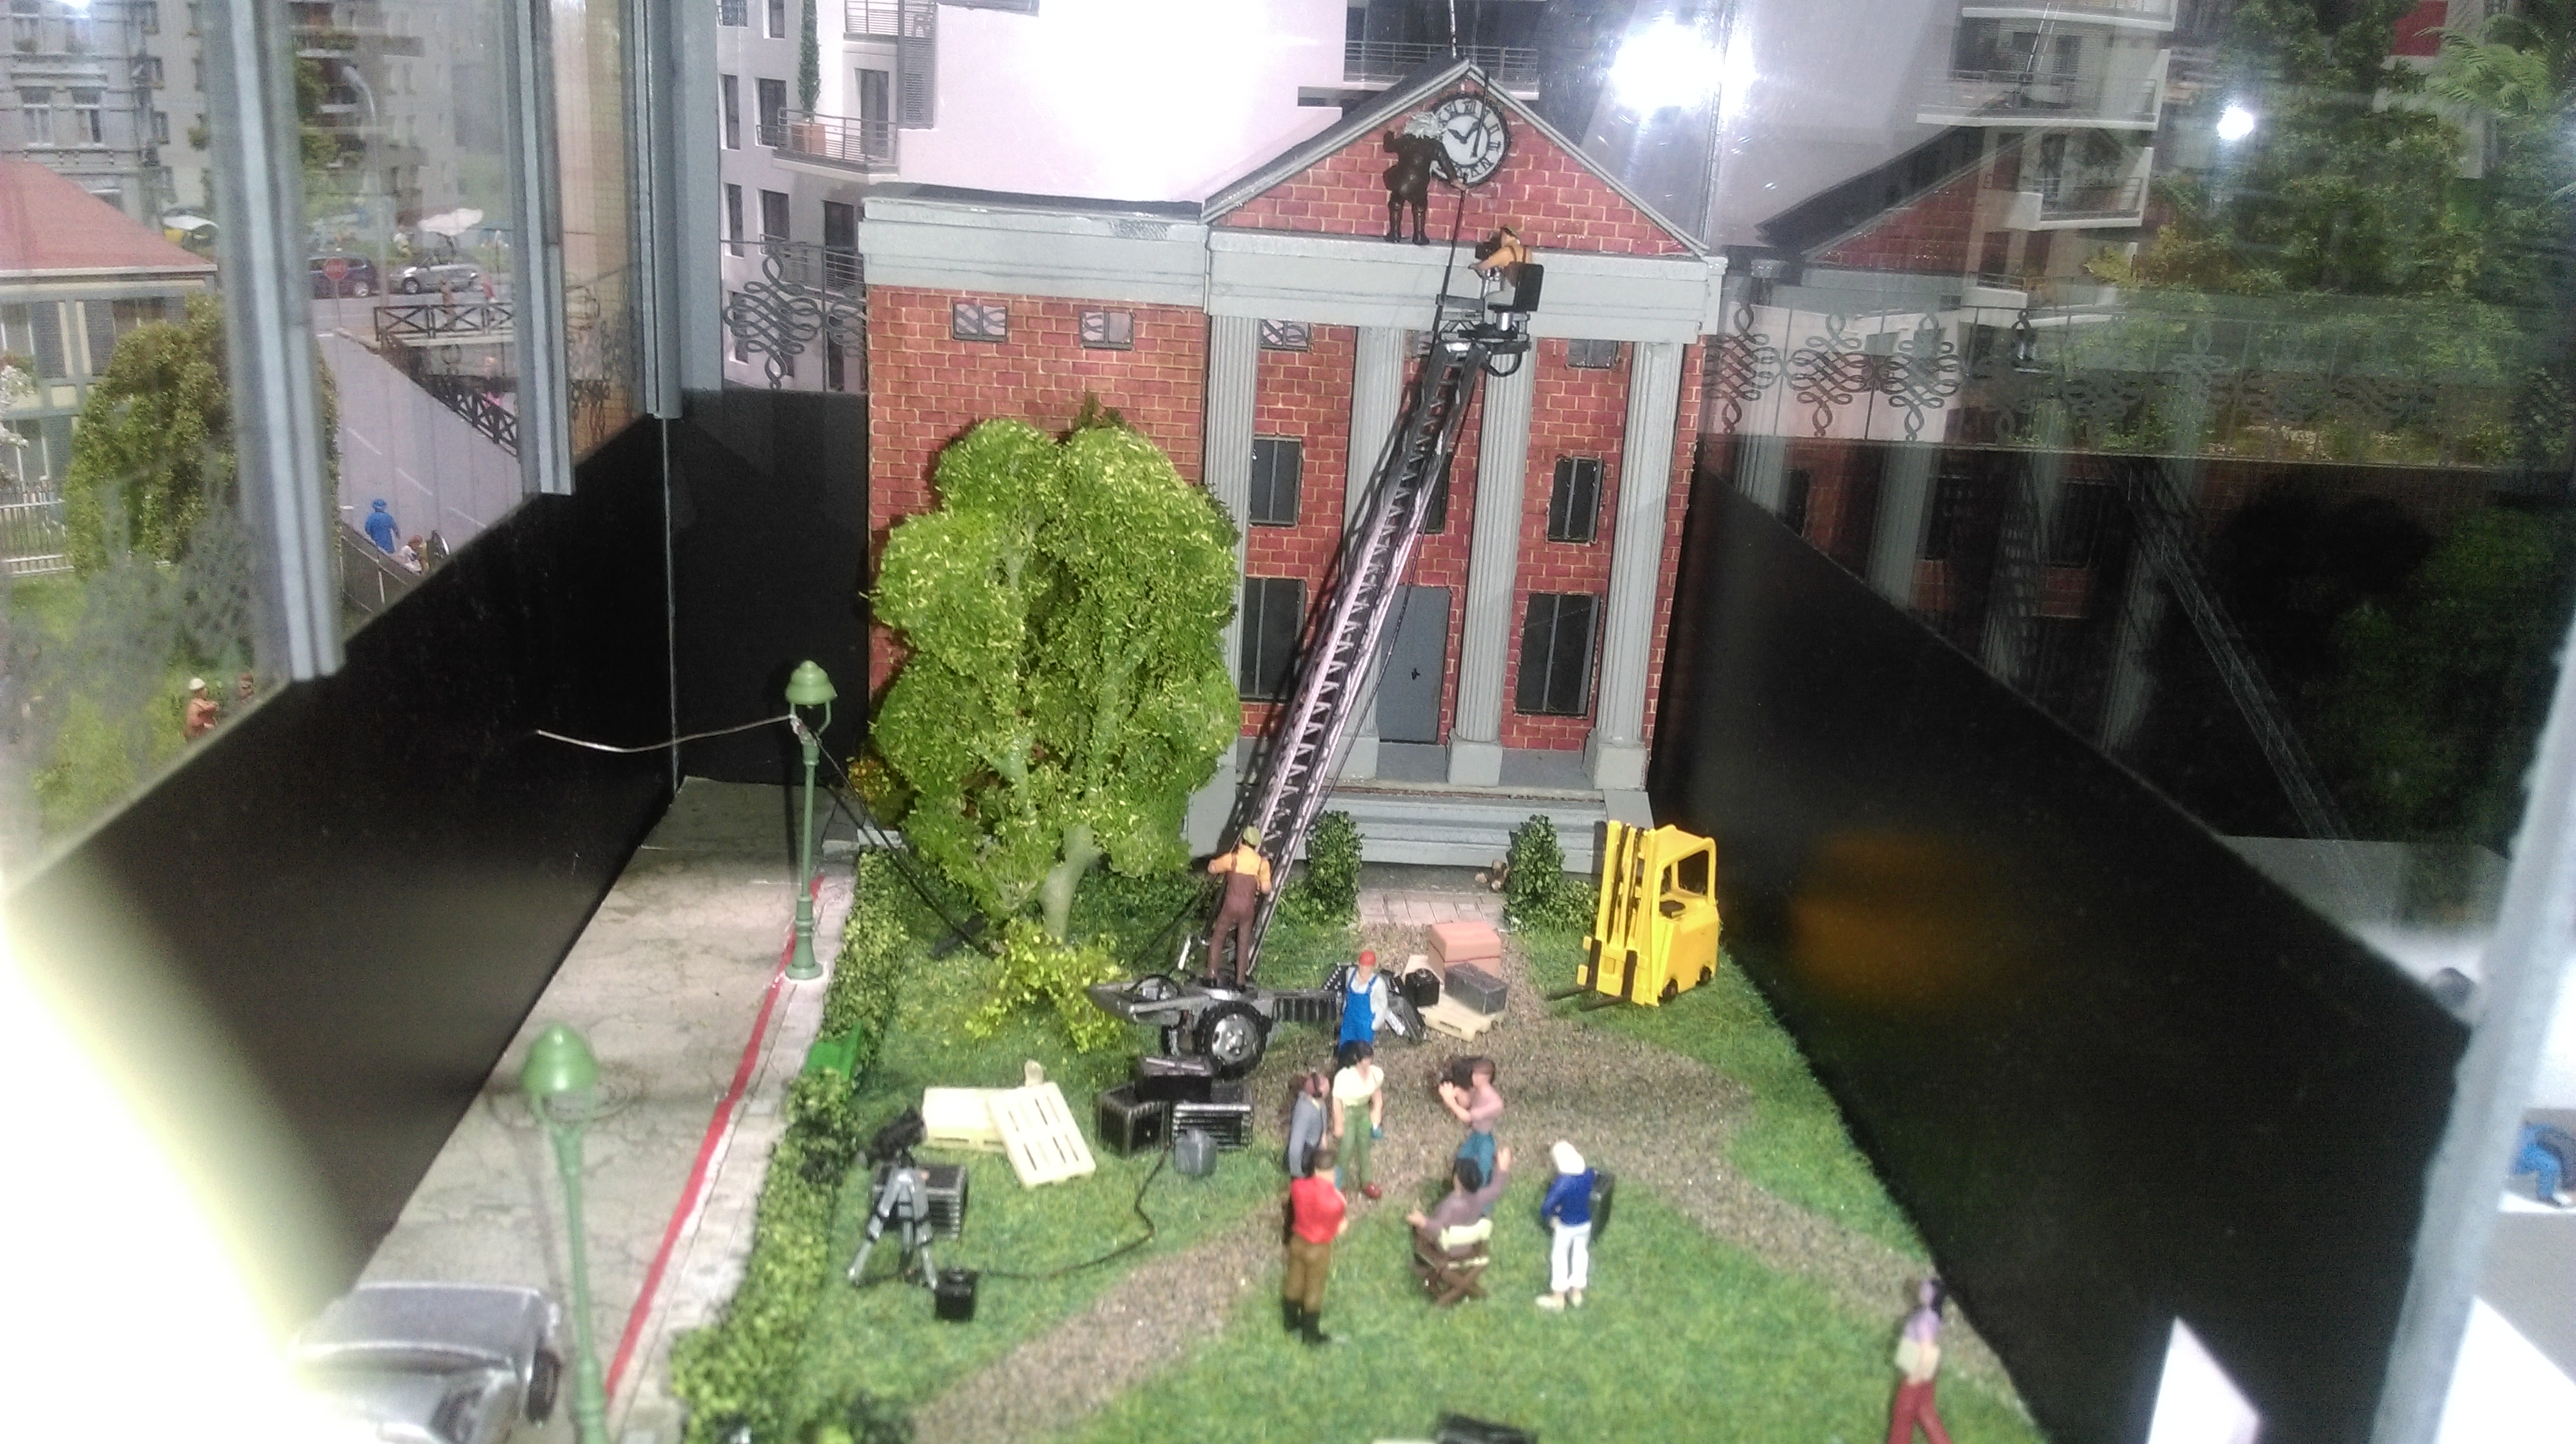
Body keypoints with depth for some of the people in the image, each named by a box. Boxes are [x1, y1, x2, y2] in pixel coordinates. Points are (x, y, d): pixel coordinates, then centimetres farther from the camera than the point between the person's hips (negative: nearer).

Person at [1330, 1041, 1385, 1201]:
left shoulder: (1377, 1073, -22)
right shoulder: (1343, 1077, -35)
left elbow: (1377, 1094, -1)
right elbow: (1337, 1101, -22)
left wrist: (1377, 1114, 3)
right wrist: (1338, 1125, -13)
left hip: (1364, 1110, 5)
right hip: (1347, 1111, -5)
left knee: (1365, 1144, 19)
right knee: (1347, 1147, 2)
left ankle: (1366, 1181, 40)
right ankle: (1341, 1185, 25)